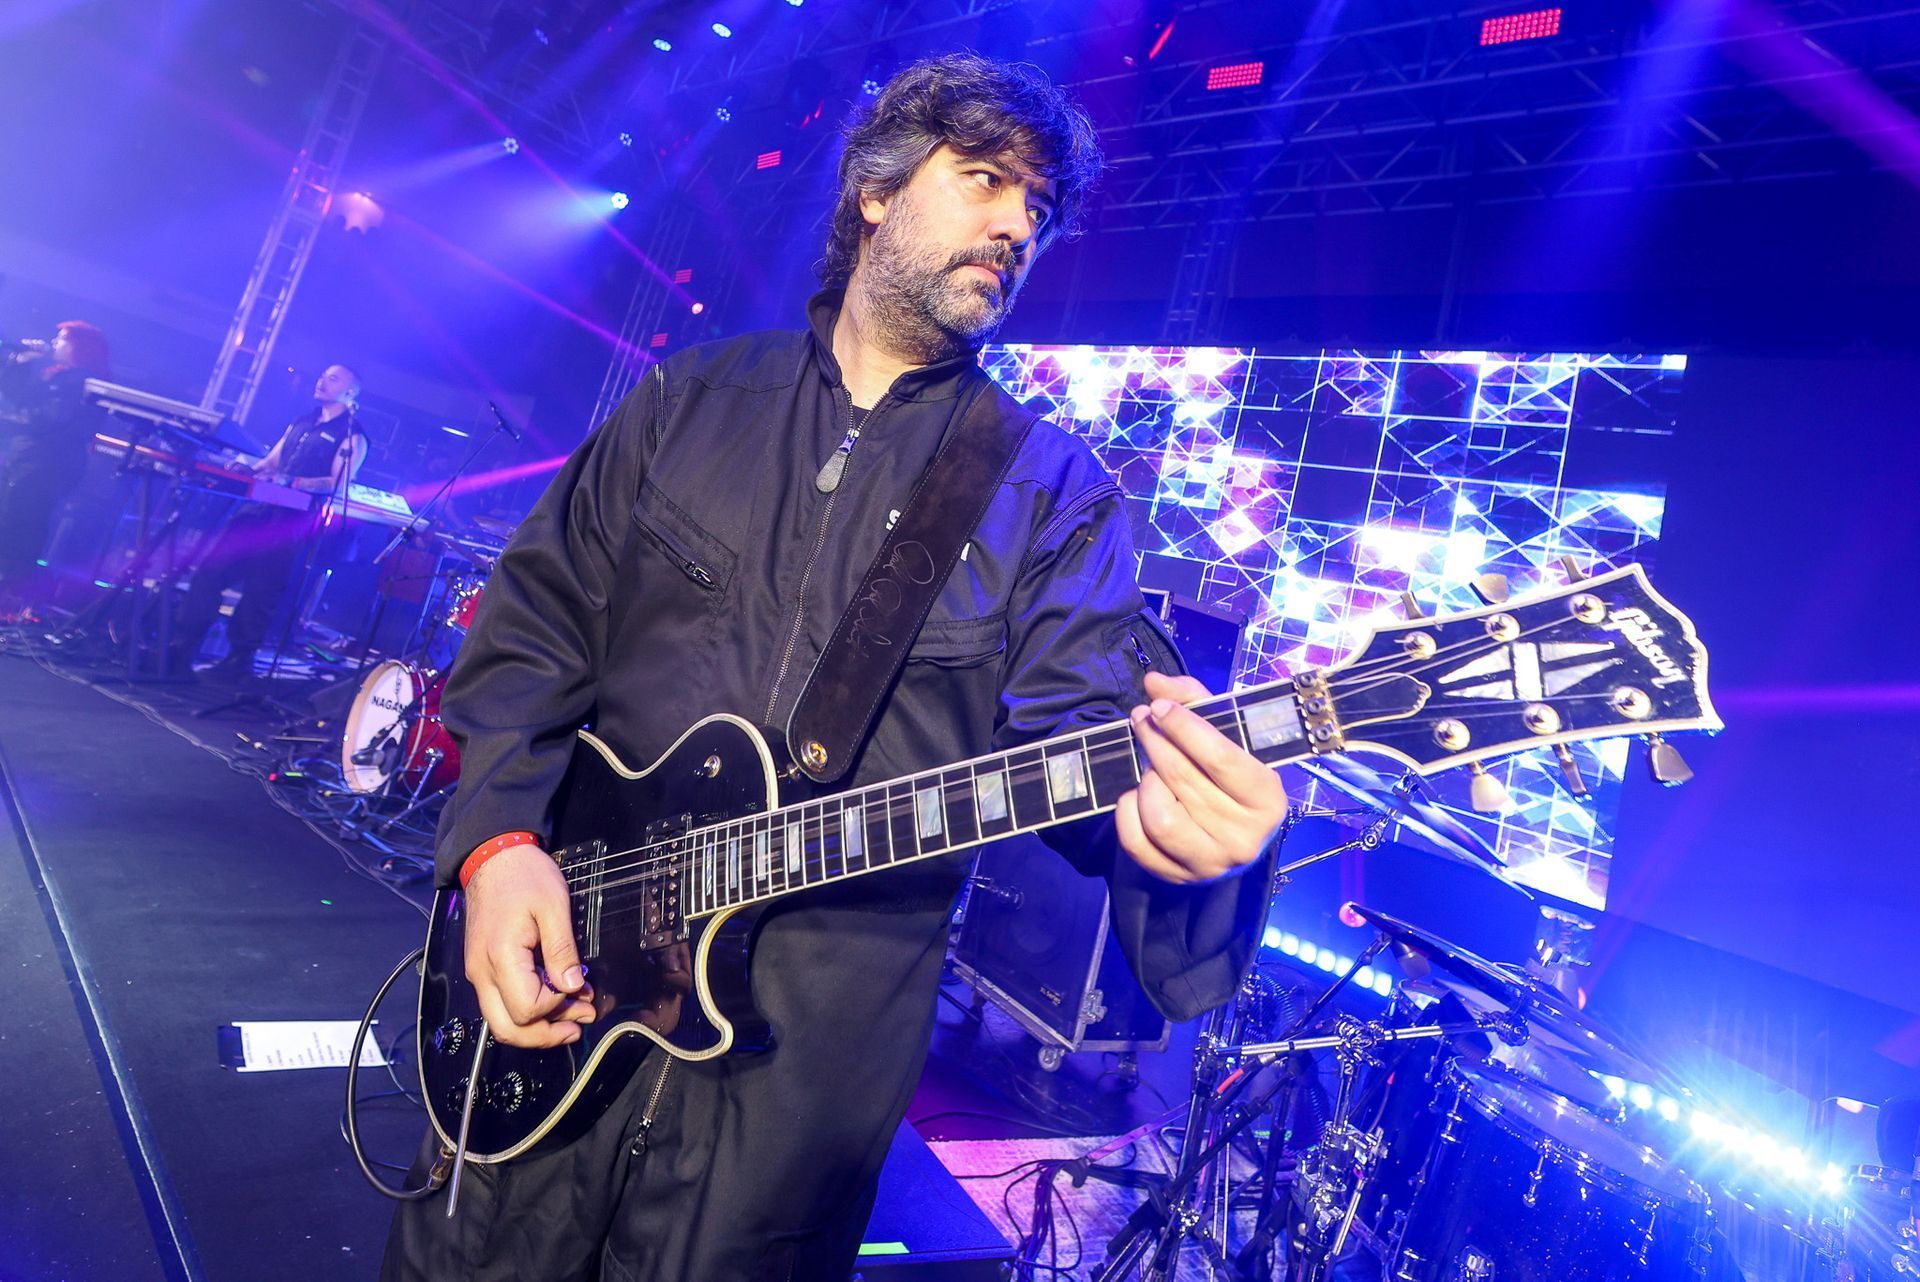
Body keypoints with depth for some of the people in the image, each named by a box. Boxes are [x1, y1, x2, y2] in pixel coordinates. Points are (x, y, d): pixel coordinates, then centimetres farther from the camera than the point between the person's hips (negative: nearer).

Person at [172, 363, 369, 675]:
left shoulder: (352, 436, -1)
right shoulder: (300, 422, 22)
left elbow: (338, 483, -13)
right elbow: (269, 462, 22)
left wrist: (291, 481, -24)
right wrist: (248, 470, 1)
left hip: (296, 517, -7)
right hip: (261, 506, 7)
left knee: (261, 587, -4)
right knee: (211, 567, -1)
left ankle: (241, 656, 9)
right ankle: (183, 643, 5)